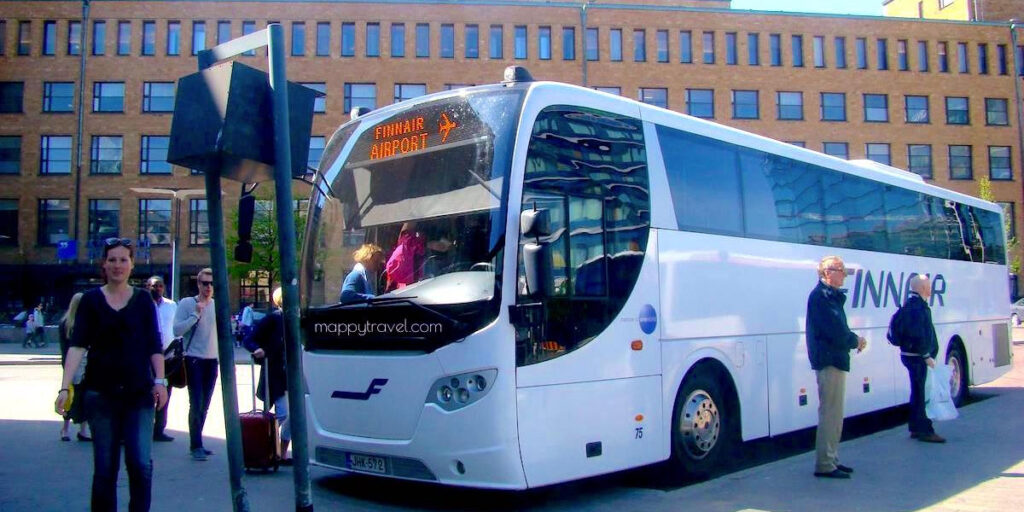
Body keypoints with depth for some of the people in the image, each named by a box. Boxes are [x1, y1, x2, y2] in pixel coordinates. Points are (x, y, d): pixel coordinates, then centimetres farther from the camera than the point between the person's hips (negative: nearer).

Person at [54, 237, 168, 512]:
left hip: (139, 392, 0)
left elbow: (154, 345, 5)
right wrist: (65, 387, -14)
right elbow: (77, 345, -5)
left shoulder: (143, 299, 5)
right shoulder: (91, 299, 3)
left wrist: (160, 381, -5)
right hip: (101, 393, 0)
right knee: (105, 466, 5)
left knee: (141, 463, -8)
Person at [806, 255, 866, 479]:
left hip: (834, 360, 11)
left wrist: (854, 338, 0)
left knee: (833, 413, 16)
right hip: (829, 360, -11)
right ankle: (824, 464, -5)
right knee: (830, 413, -9)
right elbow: (836, 331, -21)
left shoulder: (831, 295, 18)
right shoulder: (822, 295, -15)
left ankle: (831, 460, 24)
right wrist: (855, 341, -4)